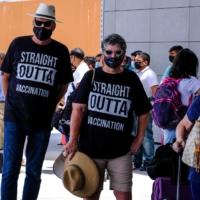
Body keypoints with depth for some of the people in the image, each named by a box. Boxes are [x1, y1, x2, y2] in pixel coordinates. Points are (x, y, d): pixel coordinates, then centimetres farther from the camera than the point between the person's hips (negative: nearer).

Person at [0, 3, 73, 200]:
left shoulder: (61, 51, 0)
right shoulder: (18, 44, 0)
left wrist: (51, 106, 5)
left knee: (34, 171, 9)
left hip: (42, 121, 1)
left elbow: (64, 85, 10)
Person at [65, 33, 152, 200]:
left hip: (121, 150, 0)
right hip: (90, 147, 0)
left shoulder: (131, 79, 3)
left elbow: (144, 111, 11)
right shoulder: (91, 77, 1)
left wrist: (139, 138, 2)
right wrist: (73, 139, -9)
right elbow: (78, 108, -3)